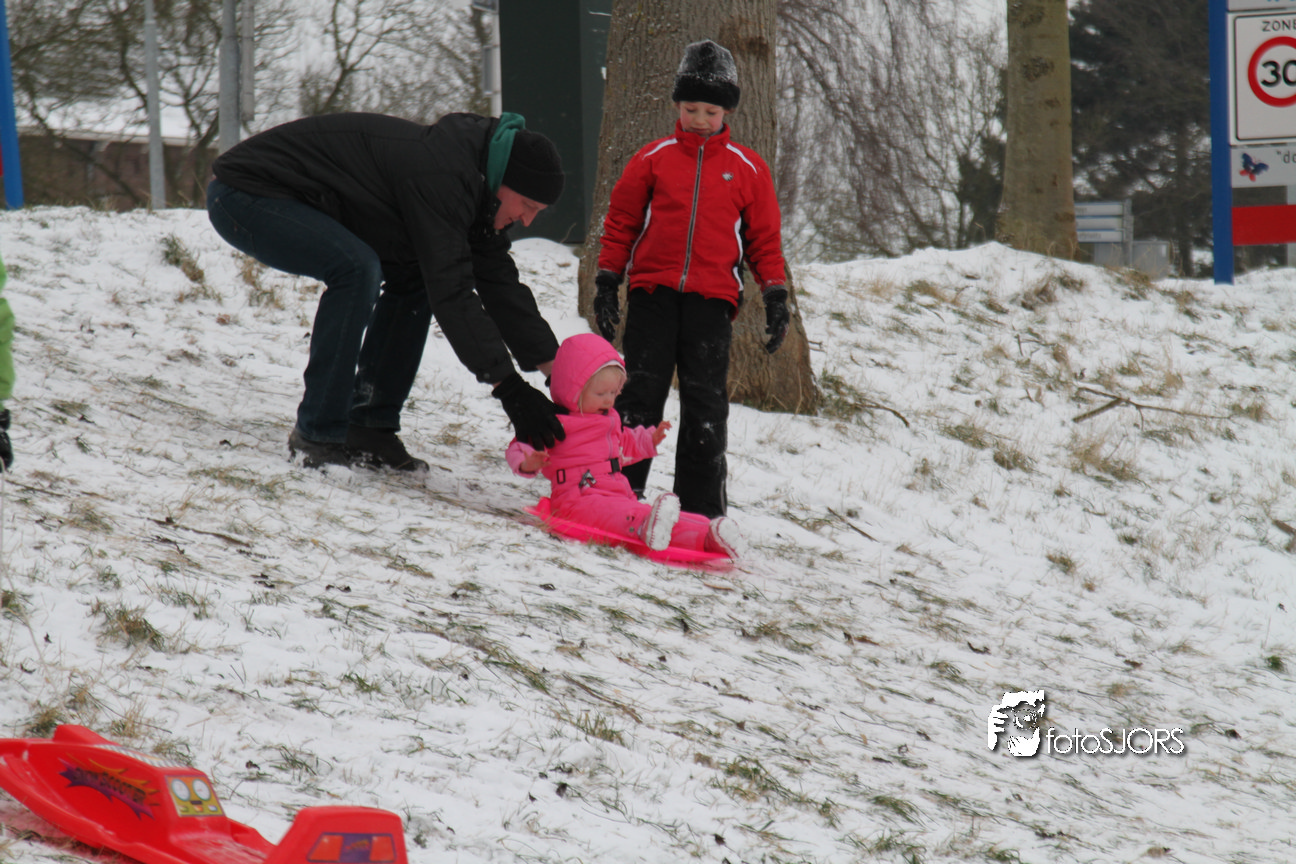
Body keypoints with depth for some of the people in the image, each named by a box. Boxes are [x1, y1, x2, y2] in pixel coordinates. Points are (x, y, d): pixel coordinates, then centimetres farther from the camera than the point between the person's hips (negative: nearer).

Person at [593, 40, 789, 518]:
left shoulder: (748, 169, 9)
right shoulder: (652, 159, 7)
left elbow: (764, 238, 14)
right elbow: (621, 222, 12)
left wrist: (775, 298, 8)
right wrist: (607, 284, 8)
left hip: (712, 300, 0)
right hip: (652, 294, 0)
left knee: (706, 404, 0)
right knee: (640, 393, 0)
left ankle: (701, 504, 4)